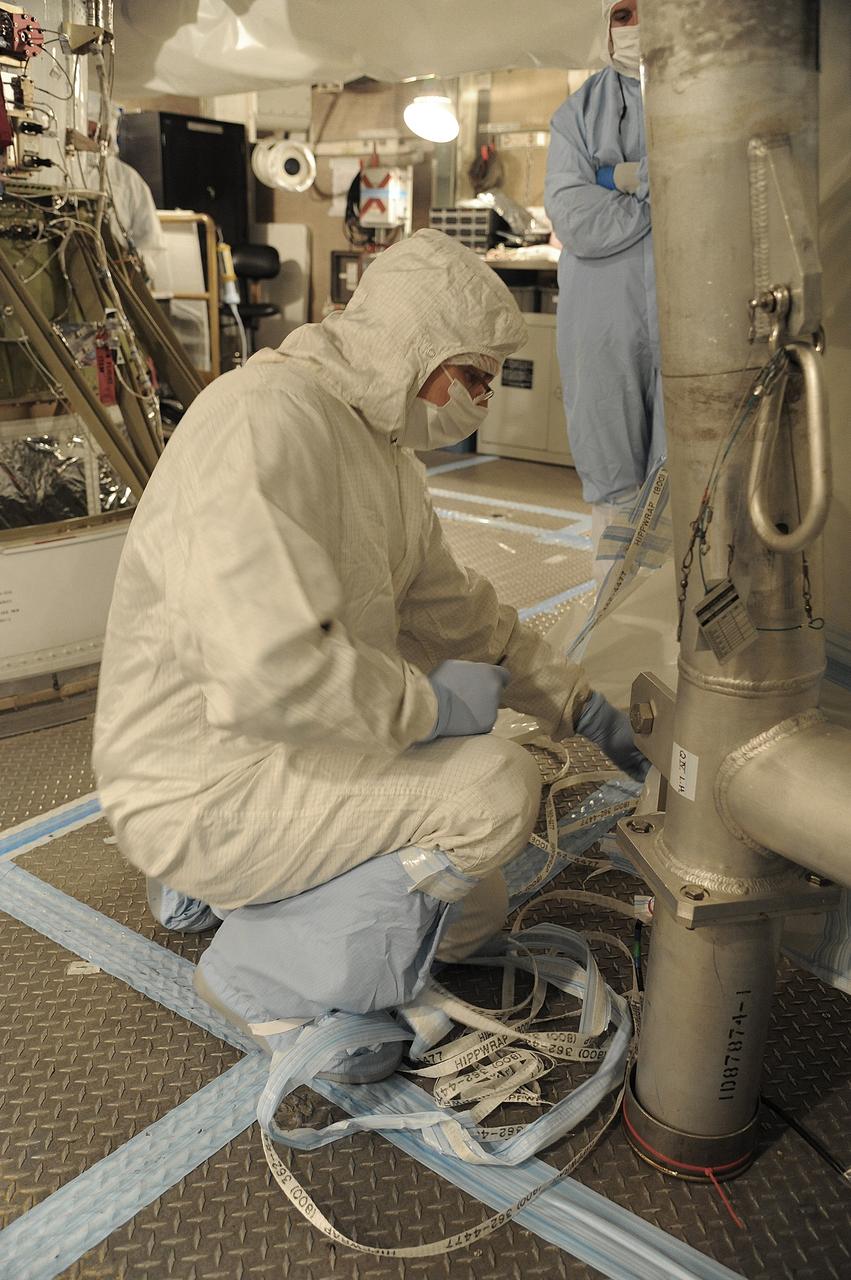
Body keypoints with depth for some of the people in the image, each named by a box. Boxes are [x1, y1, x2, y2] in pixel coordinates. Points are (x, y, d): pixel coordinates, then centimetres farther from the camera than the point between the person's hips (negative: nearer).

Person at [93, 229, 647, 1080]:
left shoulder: (381, 447, 10)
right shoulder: (266, 417, -24)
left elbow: (454, 609, 18)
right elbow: (272, 668, -36)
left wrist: (582, 707, 15)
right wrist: (433, 703, -20)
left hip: (282, 754, 10)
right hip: (205, 788, -10)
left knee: (473, 915, 14)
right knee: (498, 788, -21)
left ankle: (222, 887, 21)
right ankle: (268, 977, -3)